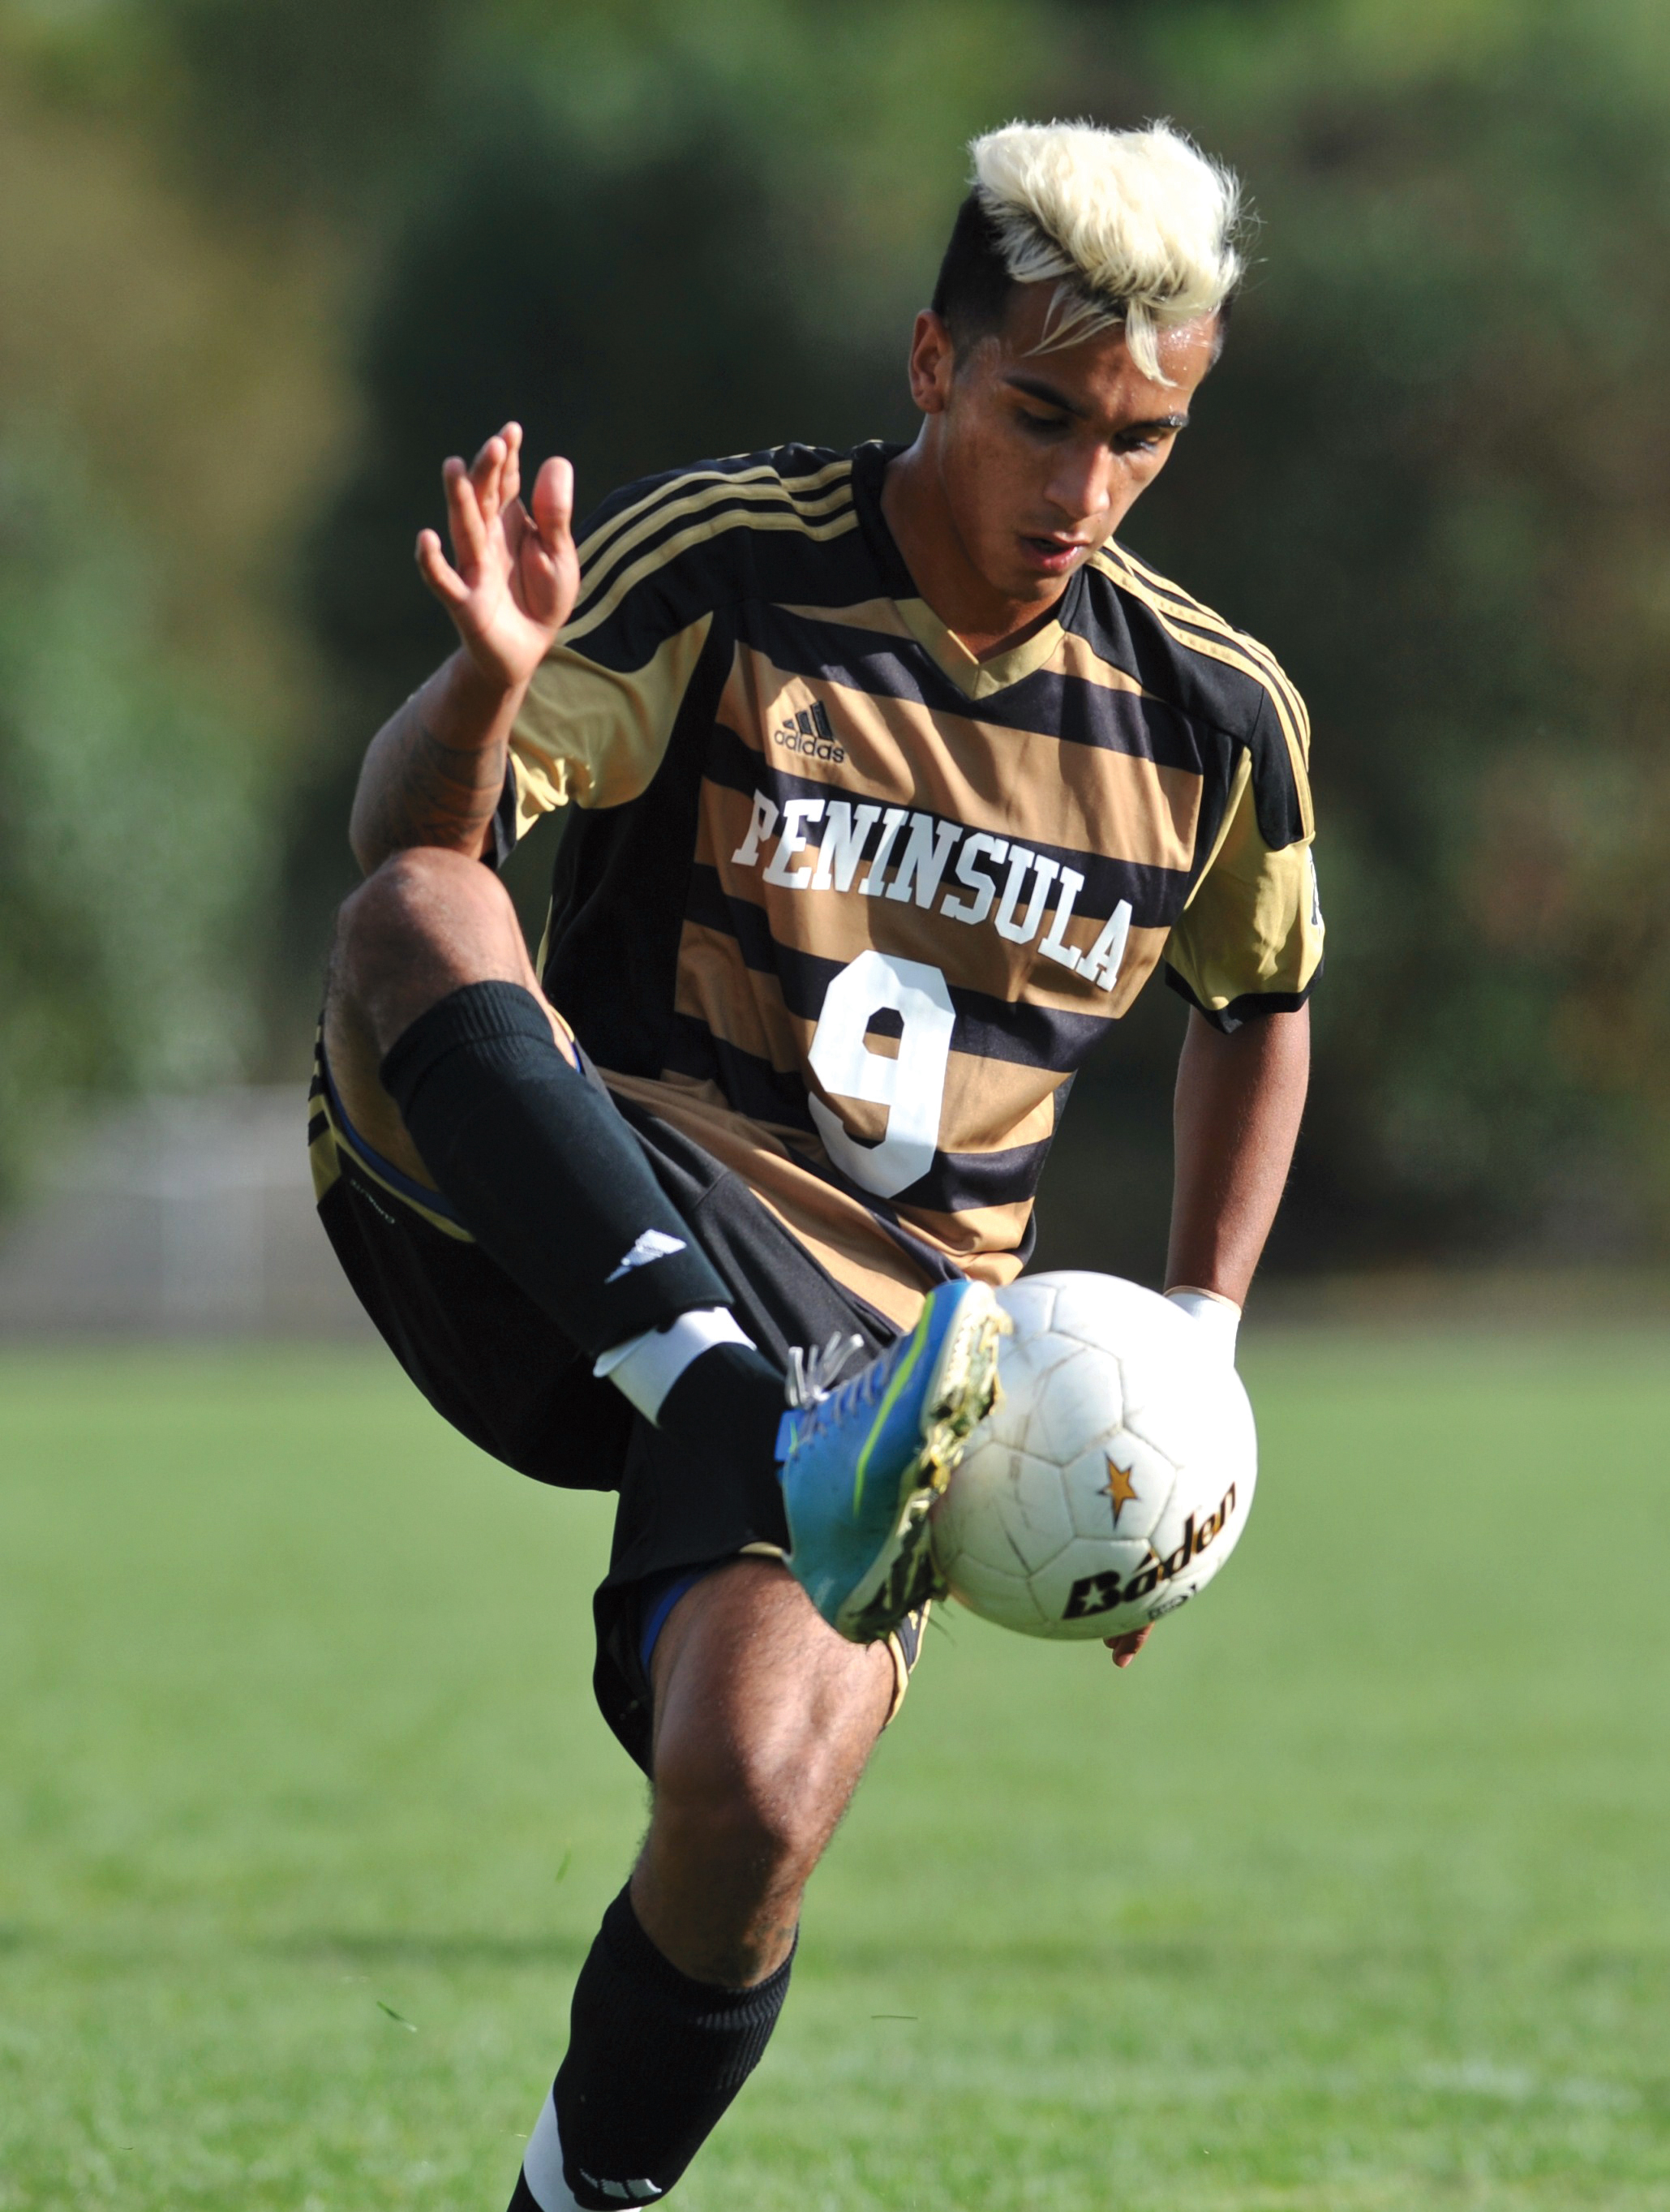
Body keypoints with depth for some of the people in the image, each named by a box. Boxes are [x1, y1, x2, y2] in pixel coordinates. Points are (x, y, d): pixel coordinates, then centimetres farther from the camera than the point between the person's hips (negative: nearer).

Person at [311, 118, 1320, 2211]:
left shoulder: (1215, 718, 5)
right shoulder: (718, 566, -7)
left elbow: (1261, 1002, 25)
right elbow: (405, 836, -18)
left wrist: (1195, 1335, 15)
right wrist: (488, 684, -40)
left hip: (876, 1325, 2)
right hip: (555, 1229, -2)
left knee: (749, 1803, -23)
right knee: (414, 925, -33)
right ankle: (715, 1391, -49)